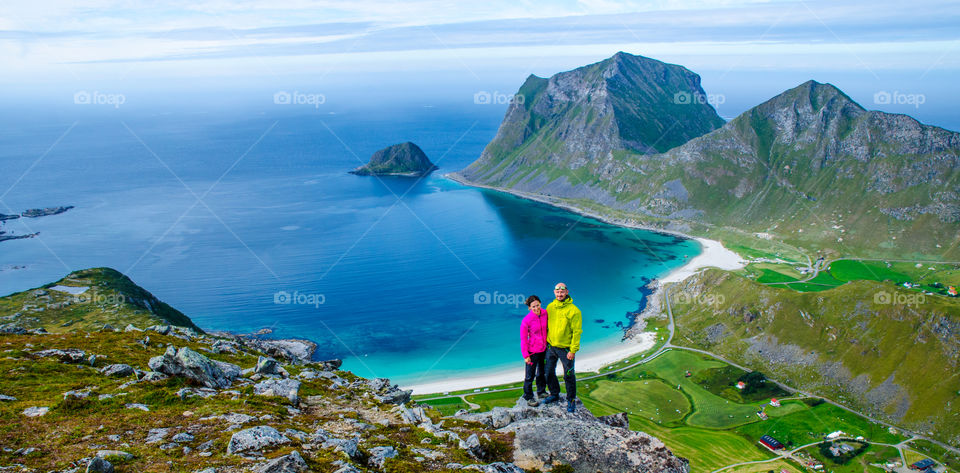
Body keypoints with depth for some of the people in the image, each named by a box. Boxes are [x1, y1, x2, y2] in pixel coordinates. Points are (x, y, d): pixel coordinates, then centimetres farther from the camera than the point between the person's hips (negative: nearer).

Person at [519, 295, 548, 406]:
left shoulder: (545, 313, -8)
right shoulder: (526, 320, -22)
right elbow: (523, 339, -14)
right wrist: (526, 356, -13)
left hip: (544, 349, 6)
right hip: (533, 351, -6)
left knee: (542, 372, 23)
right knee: (530, 375, 5)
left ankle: (541, 392, 42)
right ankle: (528, 397, 22)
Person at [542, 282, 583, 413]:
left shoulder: (574, 310, -15)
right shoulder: (550, 307, 1)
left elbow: (577, 332, -14)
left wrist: (573, 350, -16)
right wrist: (546, 341, 11)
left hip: (565, 348, -5)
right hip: (551, 347, 5)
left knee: (569, 376, 4)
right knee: (549, 373, 15)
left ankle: (571, 400, 21)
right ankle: (554, 394, 36)